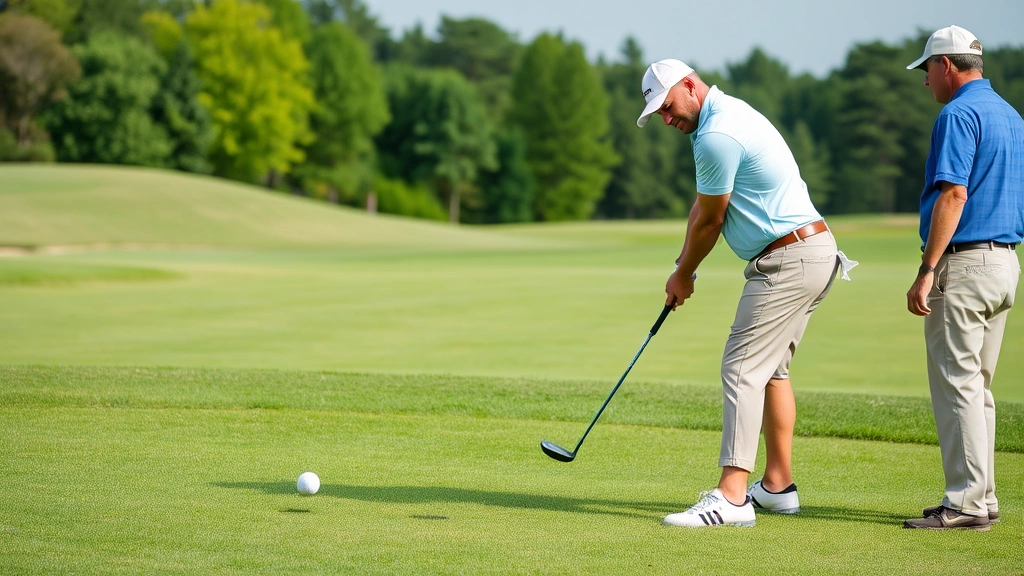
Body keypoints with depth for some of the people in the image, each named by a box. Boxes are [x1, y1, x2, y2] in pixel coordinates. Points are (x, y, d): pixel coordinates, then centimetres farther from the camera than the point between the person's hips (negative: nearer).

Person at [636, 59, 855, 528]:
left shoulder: (717, 135, -18)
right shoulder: (729, 114, 15)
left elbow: (709, 221, -9)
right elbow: (703, 205, 21)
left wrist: (683, 275, 7)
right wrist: (683, 267, 16)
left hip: (789, 258, -11)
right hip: (813, 252, 11)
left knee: (743, 369, -13)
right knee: (771, 368, 16)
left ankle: (731, 497, -17)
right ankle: (778, 485, 21)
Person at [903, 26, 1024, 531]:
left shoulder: (959, 113, -12)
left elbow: (953, 194, -21)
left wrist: (927, 273, -21)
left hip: (965, 262, -9)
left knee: (957, 384, -7)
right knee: (977, 387, 13)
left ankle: (966, 502, -8)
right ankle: (982, 499, 15)